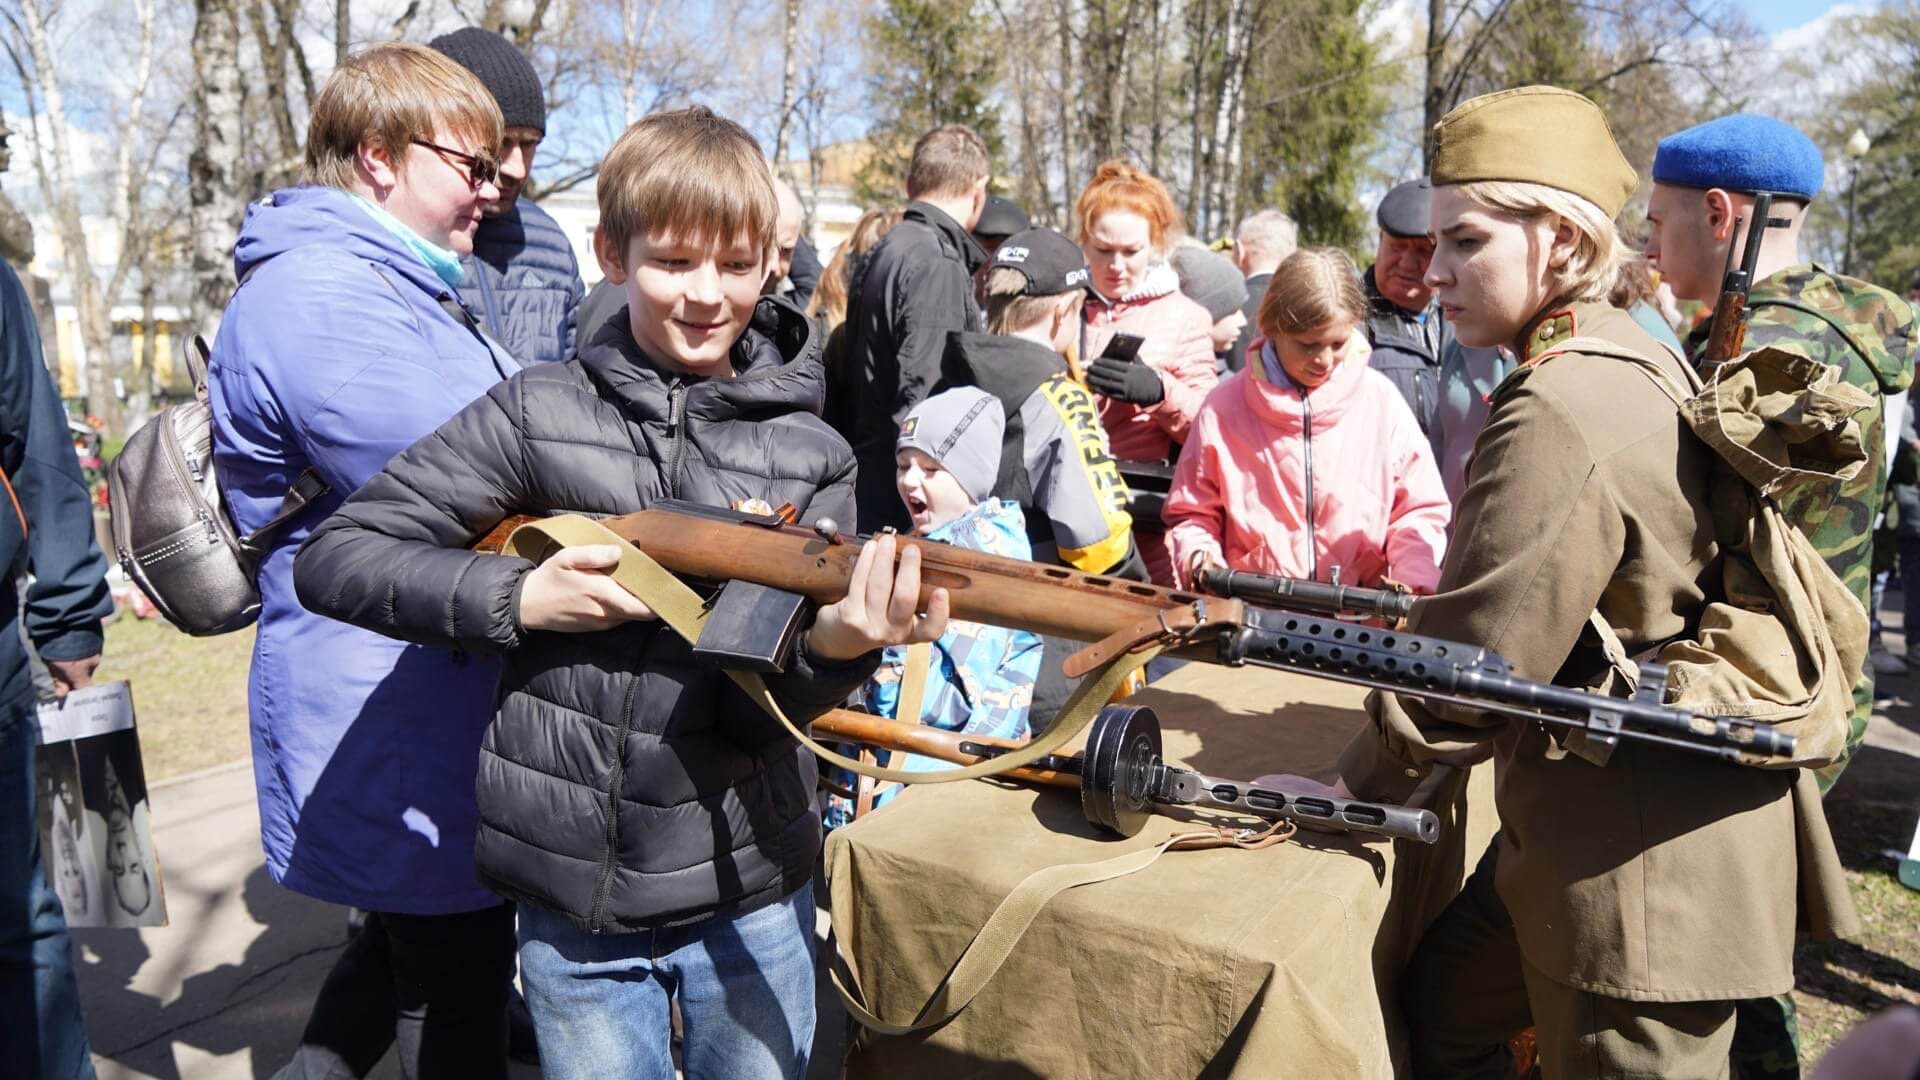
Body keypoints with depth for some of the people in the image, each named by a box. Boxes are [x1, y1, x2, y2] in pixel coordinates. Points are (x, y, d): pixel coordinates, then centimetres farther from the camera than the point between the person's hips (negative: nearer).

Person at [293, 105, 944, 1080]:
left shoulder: (808, 455, -4)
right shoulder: (538, 413, -6)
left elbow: (759, 701, -10)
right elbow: (333, 557, -5)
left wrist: (836, 645, -31)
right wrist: (517, 598, -18)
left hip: (746, 892, 1)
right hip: (569, 897, 0)